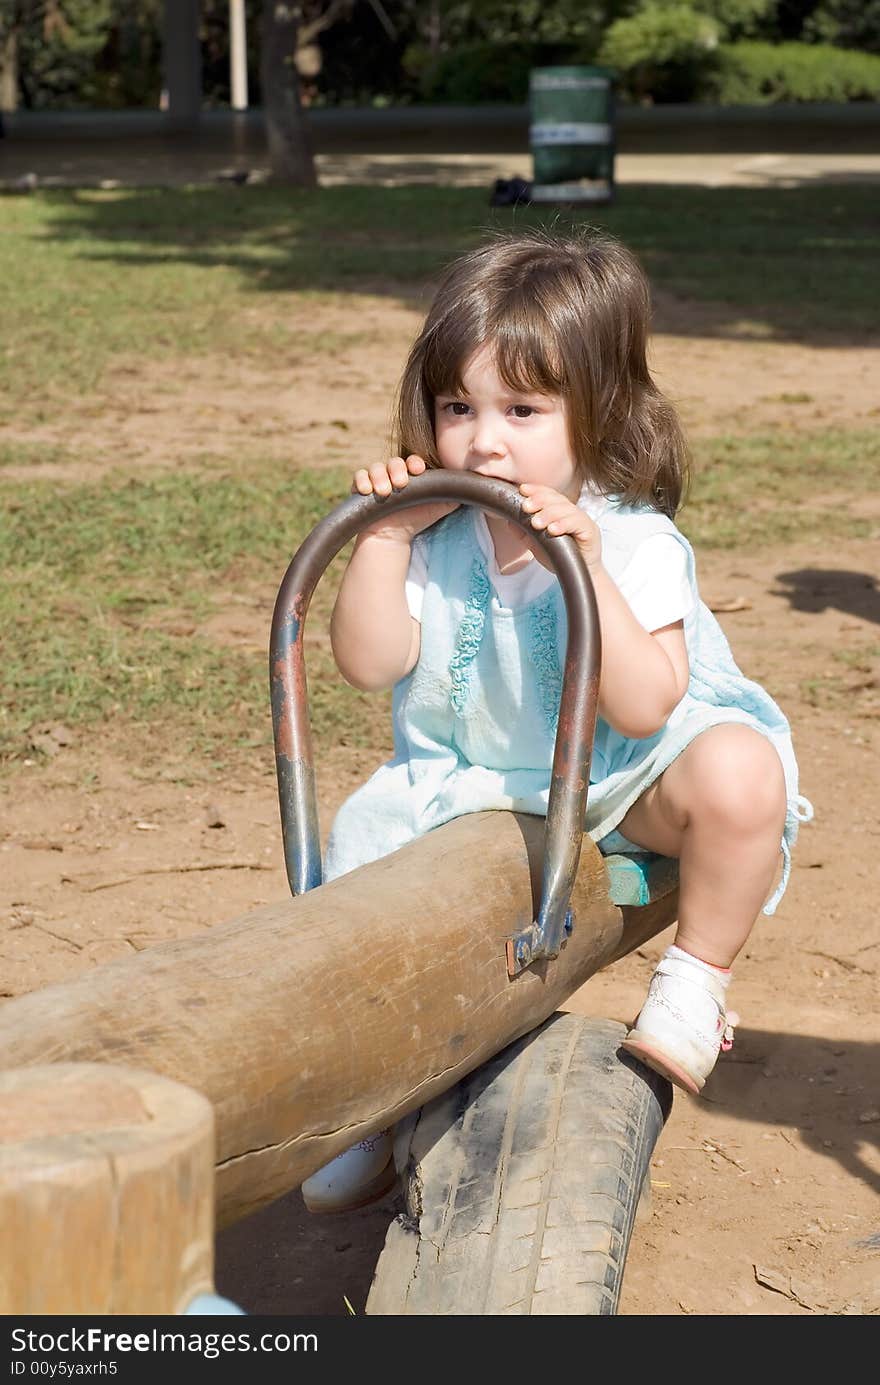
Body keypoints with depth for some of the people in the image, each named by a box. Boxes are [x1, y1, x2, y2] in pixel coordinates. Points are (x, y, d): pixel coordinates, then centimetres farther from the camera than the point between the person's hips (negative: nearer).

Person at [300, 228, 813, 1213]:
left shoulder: (636, 543, -18)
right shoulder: (439, 535, -6)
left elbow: (645, 707, -29)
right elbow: (367, 661, -12)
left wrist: (586, 569, -37)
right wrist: (383, 538, -20)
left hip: (622, 779, -4)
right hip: (474, 784, 5)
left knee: (737, 771, -33)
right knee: (365, 838, -11)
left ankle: (694, 983, -9)